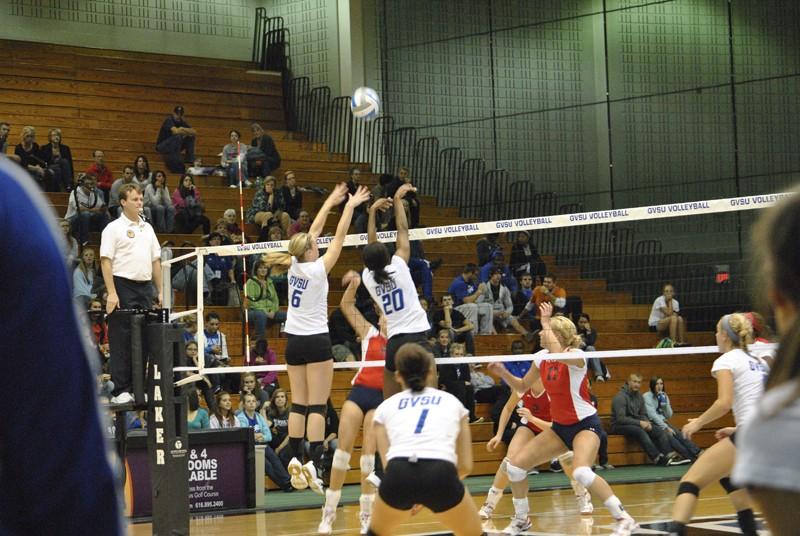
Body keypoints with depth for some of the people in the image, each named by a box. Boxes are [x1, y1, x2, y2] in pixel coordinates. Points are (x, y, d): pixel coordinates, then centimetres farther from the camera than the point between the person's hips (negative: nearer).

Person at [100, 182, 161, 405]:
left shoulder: (147, 228, 17)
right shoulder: (114, 228, -3)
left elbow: (155, 260, 20)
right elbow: (106, 261, -9)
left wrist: (160, 291, 14)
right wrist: (112, 293, -18)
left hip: (145, 287, 6)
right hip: (123, 286, -6)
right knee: (121, 341, -4)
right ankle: (120, 391, -3)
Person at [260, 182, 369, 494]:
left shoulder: (294, 266, 3)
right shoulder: (317, 269, -12)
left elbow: (313, 231, 14)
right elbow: (338, 238, -8)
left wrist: (331, 202, 23)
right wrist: (350, 206, 1)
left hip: (294, 341, 6)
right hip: (316, 340, -6)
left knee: (299, 403, 7)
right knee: (317, 405, -8)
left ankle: (295, 458, 0)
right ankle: (313, 462, -17)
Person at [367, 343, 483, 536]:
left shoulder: (386, 406, 26)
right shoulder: (452, 401, 27)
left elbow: (388, 462, 15)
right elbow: (466, 465, 21)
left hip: (397, 475, 1)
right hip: (441, 474, -1)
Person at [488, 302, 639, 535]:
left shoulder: (576, 356, -19)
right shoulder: (541, 359, 1)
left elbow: (558, 355, -44)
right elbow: (522, 387, 15)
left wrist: (546, 322, -32)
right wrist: (503, 372, -2)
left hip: (585, 424, -8)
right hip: (560, 427, 8)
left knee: (581, 472, -34)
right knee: (515, 465, 0)